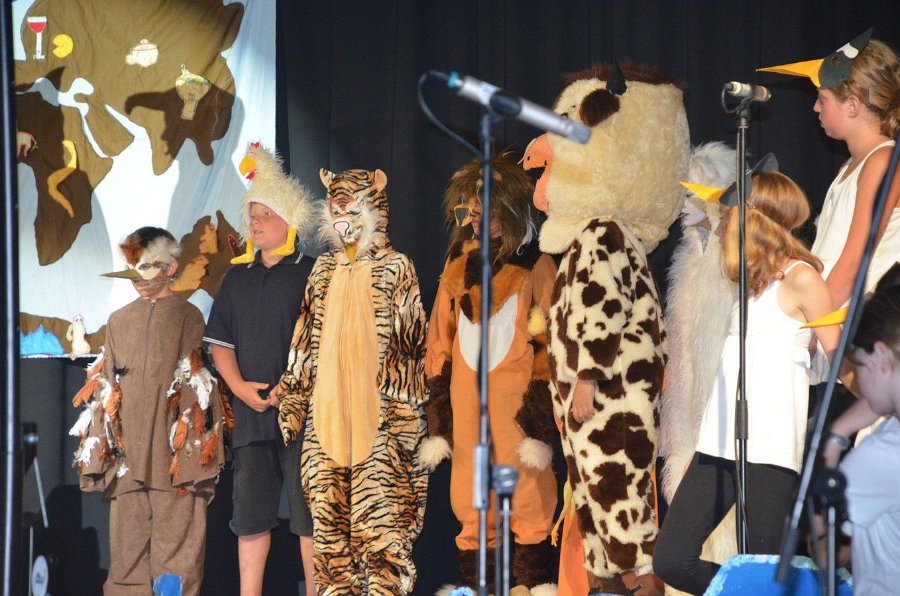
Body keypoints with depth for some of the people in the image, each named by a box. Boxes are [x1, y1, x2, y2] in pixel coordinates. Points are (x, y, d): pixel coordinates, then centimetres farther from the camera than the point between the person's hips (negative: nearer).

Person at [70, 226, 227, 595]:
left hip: (173, 452, -4)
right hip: (127, 453, 4)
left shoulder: (187, 317, 4)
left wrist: (195, 447, -8)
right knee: (128, 544, 2)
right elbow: (106, 388, 16)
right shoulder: (119, 321, 16)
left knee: (175, 535, -6)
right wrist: (103, 446, 8)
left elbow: (200, 388, 0)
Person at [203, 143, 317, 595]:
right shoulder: (238, 277, 15)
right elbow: (220, 342, 15)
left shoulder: (310, 275, 0)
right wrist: (239, 386, -2)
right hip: (251, 414, 5)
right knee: (250, 514, 6)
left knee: (309, 515, -3)